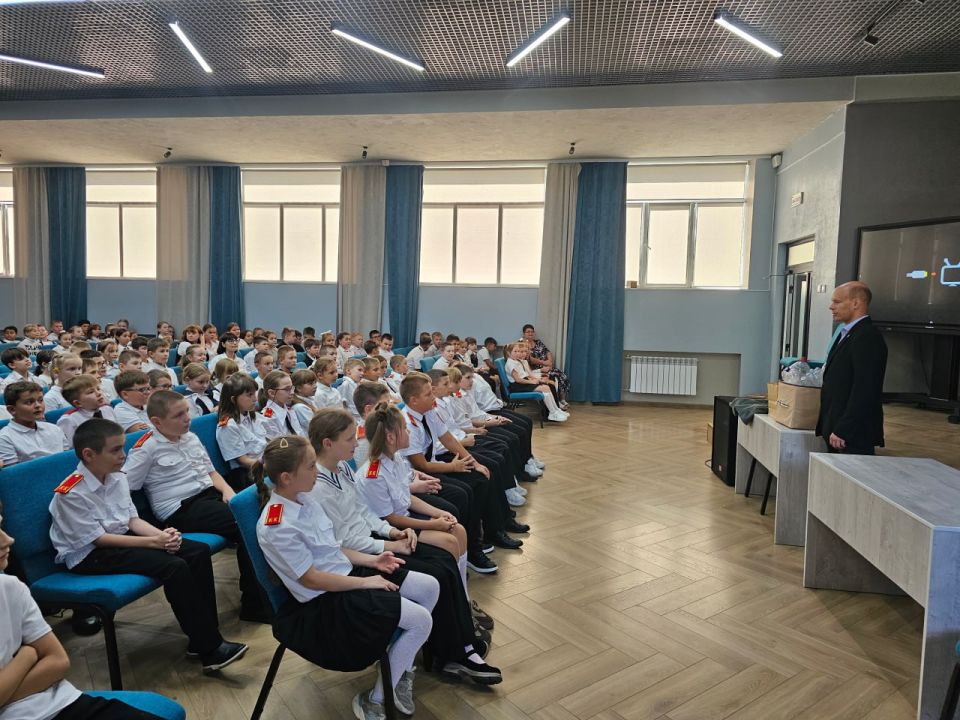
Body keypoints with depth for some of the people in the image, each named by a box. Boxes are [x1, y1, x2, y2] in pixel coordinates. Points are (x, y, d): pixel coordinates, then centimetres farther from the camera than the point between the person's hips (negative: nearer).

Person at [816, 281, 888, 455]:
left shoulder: (868, 338, -15)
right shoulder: (846, 334, 17)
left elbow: (864, 391, -22)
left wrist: (842, 431, -20)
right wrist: (829, 428, 16)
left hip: (853, 436, -9)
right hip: (836, 432, 9)